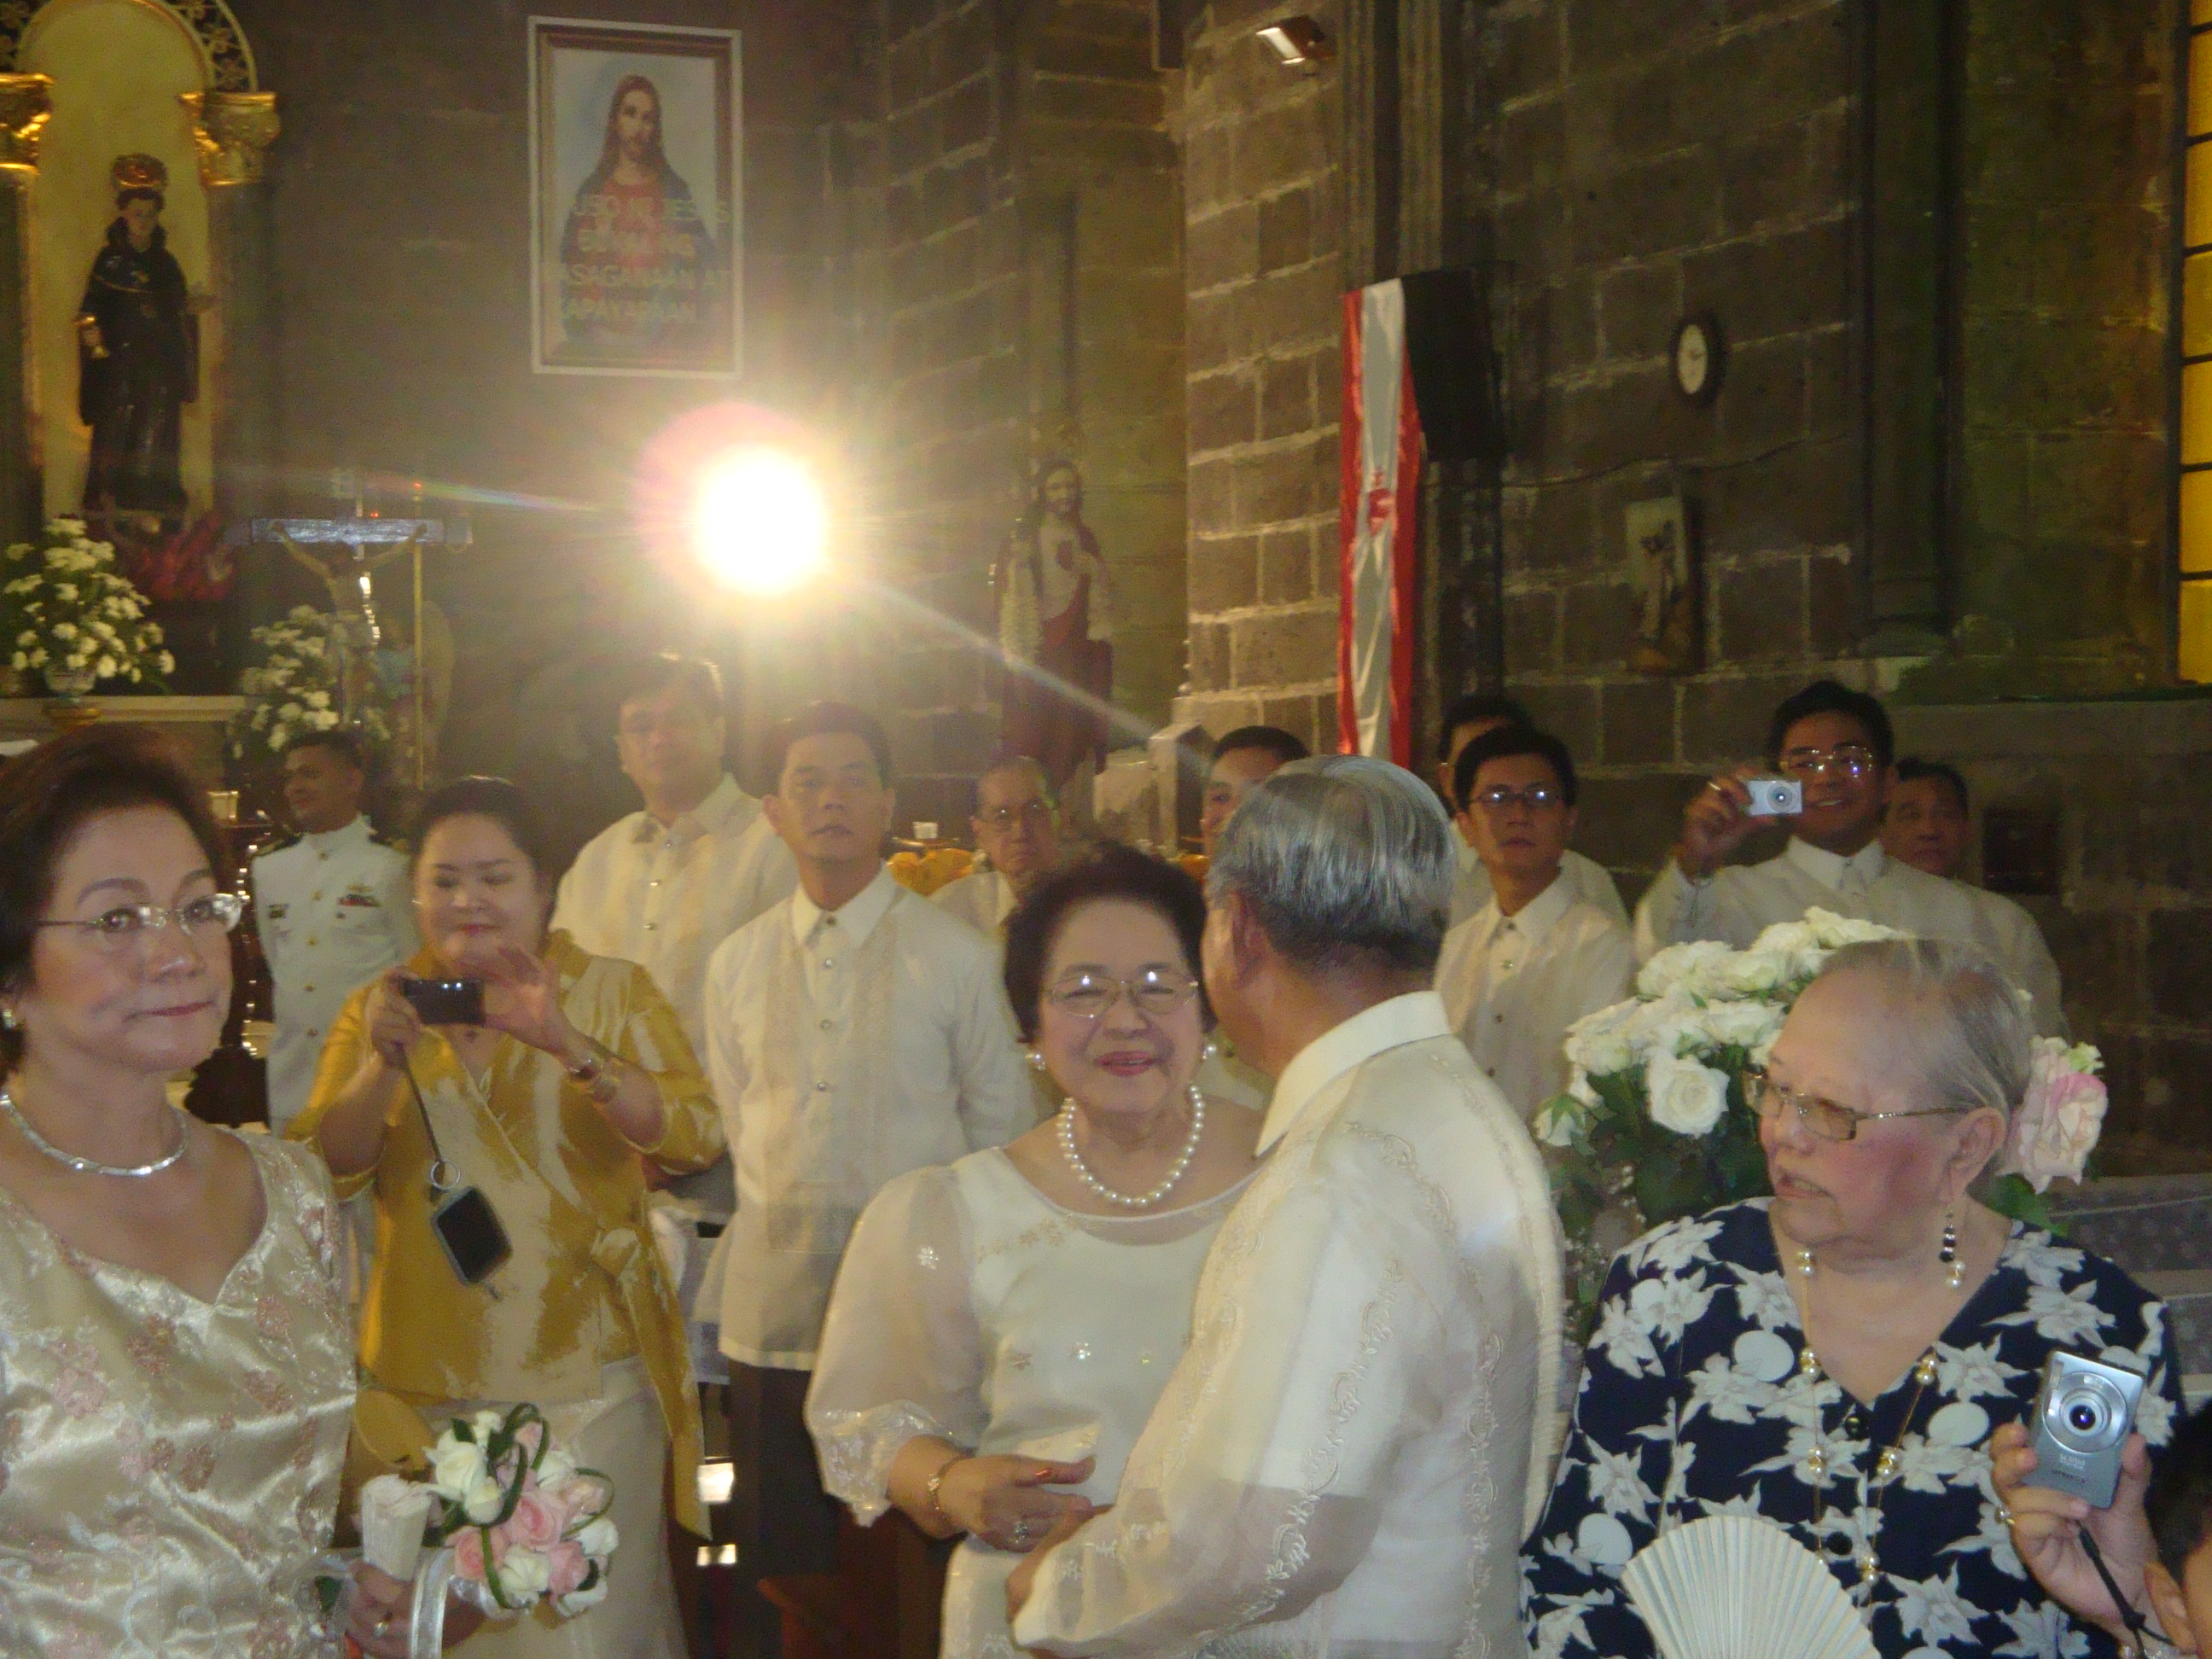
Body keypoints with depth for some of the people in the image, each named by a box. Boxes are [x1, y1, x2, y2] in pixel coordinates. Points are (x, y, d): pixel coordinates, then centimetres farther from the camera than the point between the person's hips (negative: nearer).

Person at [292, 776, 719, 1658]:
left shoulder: (612, 991, 0)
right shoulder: (381, 1009, 7)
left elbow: (694, 1136, -15)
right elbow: (319, 1173, -3)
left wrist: (568, 1045, -29)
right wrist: (386, 1064, -21)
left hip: (589, 1380, -2)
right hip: (426, 1383, 3)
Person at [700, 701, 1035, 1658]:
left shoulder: (959, 958, -1)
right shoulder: (737, 964, 9)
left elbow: (1001, 1122, 3)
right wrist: (788, 1217, 10)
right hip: (772, 1309, 3)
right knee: (778, 1568, 9)